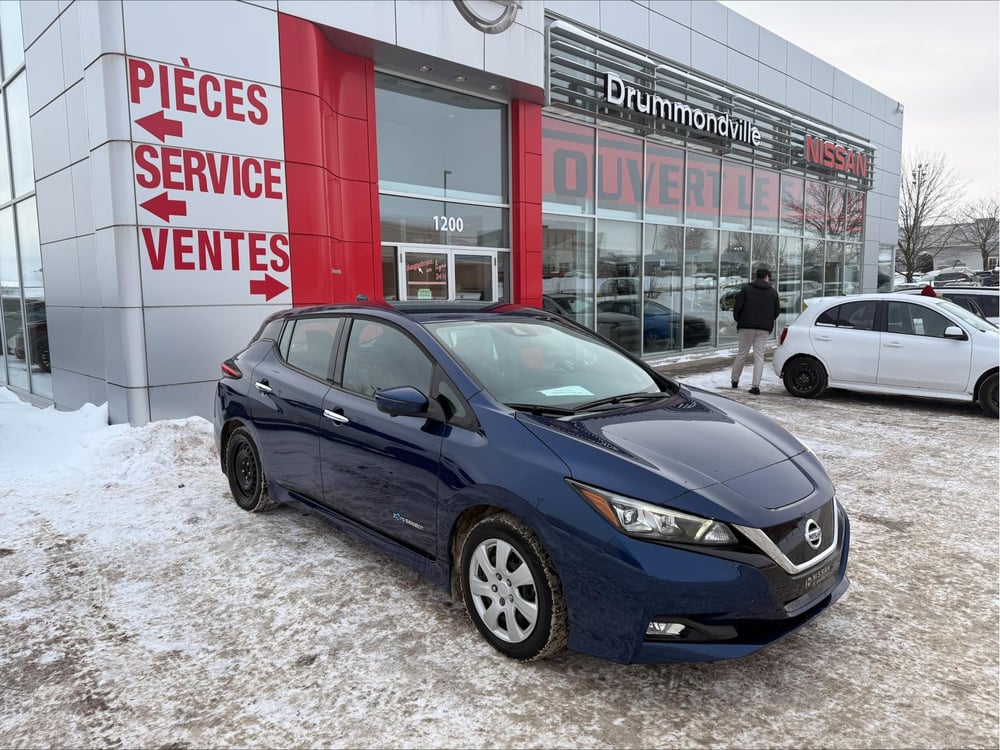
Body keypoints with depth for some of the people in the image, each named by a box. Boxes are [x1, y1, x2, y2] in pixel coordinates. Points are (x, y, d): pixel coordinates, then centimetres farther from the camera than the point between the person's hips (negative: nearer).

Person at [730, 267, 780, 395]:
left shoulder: (746, 288, -1)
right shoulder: (773, 292, 8)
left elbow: (738, 306, -7)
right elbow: (777, 311, 9)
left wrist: (738, 320, 9)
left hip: (747, 326, -1)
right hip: (764, 328, 1)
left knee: (742, 353, 10)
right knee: (759, 356, 2)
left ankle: (735, 380, 21)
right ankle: (756, 386, -3)